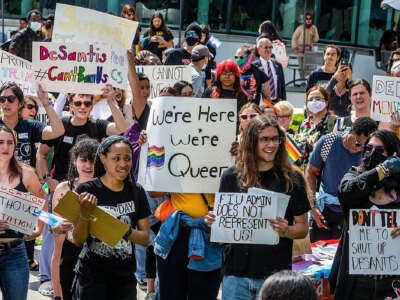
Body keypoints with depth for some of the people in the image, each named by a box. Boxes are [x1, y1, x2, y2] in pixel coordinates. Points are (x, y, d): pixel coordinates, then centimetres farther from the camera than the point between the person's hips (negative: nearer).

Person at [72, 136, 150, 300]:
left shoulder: (136, 192, 4)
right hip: (92, 275, -3)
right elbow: (78, 241, -8)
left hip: (125, 276, 3)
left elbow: (145, 238, 3)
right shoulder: (86, 189, -7)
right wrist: (85, 214, -25)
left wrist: (125, 231, -16)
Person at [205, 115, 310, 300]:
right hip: (236, 272, 1)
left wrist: (285, 231, -17)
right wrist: (213, 222, -8)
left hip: (275, 274, -1)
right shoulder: (231, 177, 4)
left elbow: (303, 228, 3)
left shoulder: (291, 178, 1)